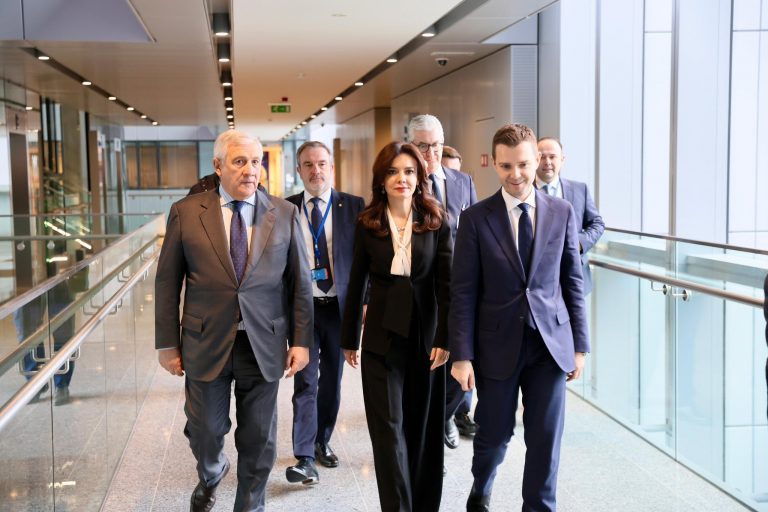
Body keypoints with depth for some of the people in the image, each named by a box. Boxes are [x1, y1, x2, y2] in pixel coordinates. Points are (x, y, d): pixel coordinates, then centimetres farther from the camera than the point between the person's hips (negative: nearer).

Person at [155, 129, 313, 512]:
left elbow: (300, 282, 3)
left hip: (264, 344, 0)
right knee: (205, 432, 13)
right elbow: (167, 281, 1)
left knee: (258, 439, 9)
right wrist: (167, 343, 0)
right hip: (206, 343, 0)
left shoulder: (285, 214, 1)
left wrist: (301, 341, -1)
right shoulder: (186, 212, -1)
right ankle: (211, 475, 47)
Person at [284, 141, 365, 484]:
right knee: (306, 381, -3)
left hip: (341, 306, 1)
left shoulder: (354, 207, -1)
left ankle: (322, 442, 30)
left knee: (332, 380, 13)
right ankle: (305, 457, 1)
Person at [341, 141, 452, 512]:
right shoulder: (367, 224, 1)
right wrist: (349, 339, 8)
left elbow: (446, 284, -3)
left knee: (423, 425, 11)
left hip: (425, 335, 0)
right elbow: (357, 284, 5)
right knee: (389, 426, -1)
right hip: (382, 335, 0)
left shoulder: (436, 222, -1)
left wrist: (444, 338, -10)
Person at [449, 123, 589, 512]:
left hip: (551, 343, 1)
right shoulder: (475, 218, -4)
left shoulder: (562, 213, 2)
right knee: (494, 434, 13)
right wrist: (462, 355, -9)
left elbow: (573, 283, 5)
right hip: (498, 344, -1)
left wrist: (580, 345, 3)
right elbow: (463, 293, -5)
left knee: (545, 437, 5)